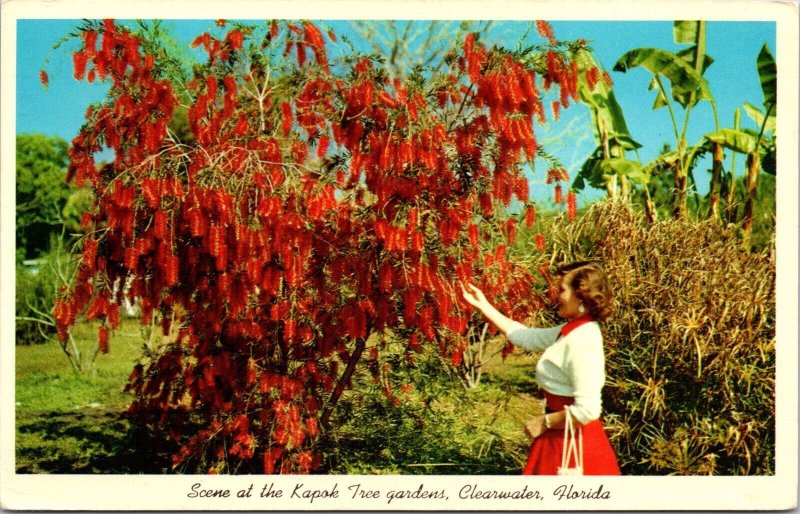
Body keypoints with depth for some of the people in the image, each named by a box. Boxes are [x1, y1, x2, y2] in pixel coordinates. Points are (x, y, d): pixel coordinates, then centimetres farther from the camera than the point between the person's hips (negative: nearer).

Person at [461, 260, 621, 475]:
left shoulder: (580, 342, -24)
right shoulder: (571, 331, 5)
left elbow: (587, 410, -29)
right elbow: (526, 337, 18)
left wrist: (544, 422, -15)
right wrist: (483, 306, 20)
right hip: (562, 438, 9)